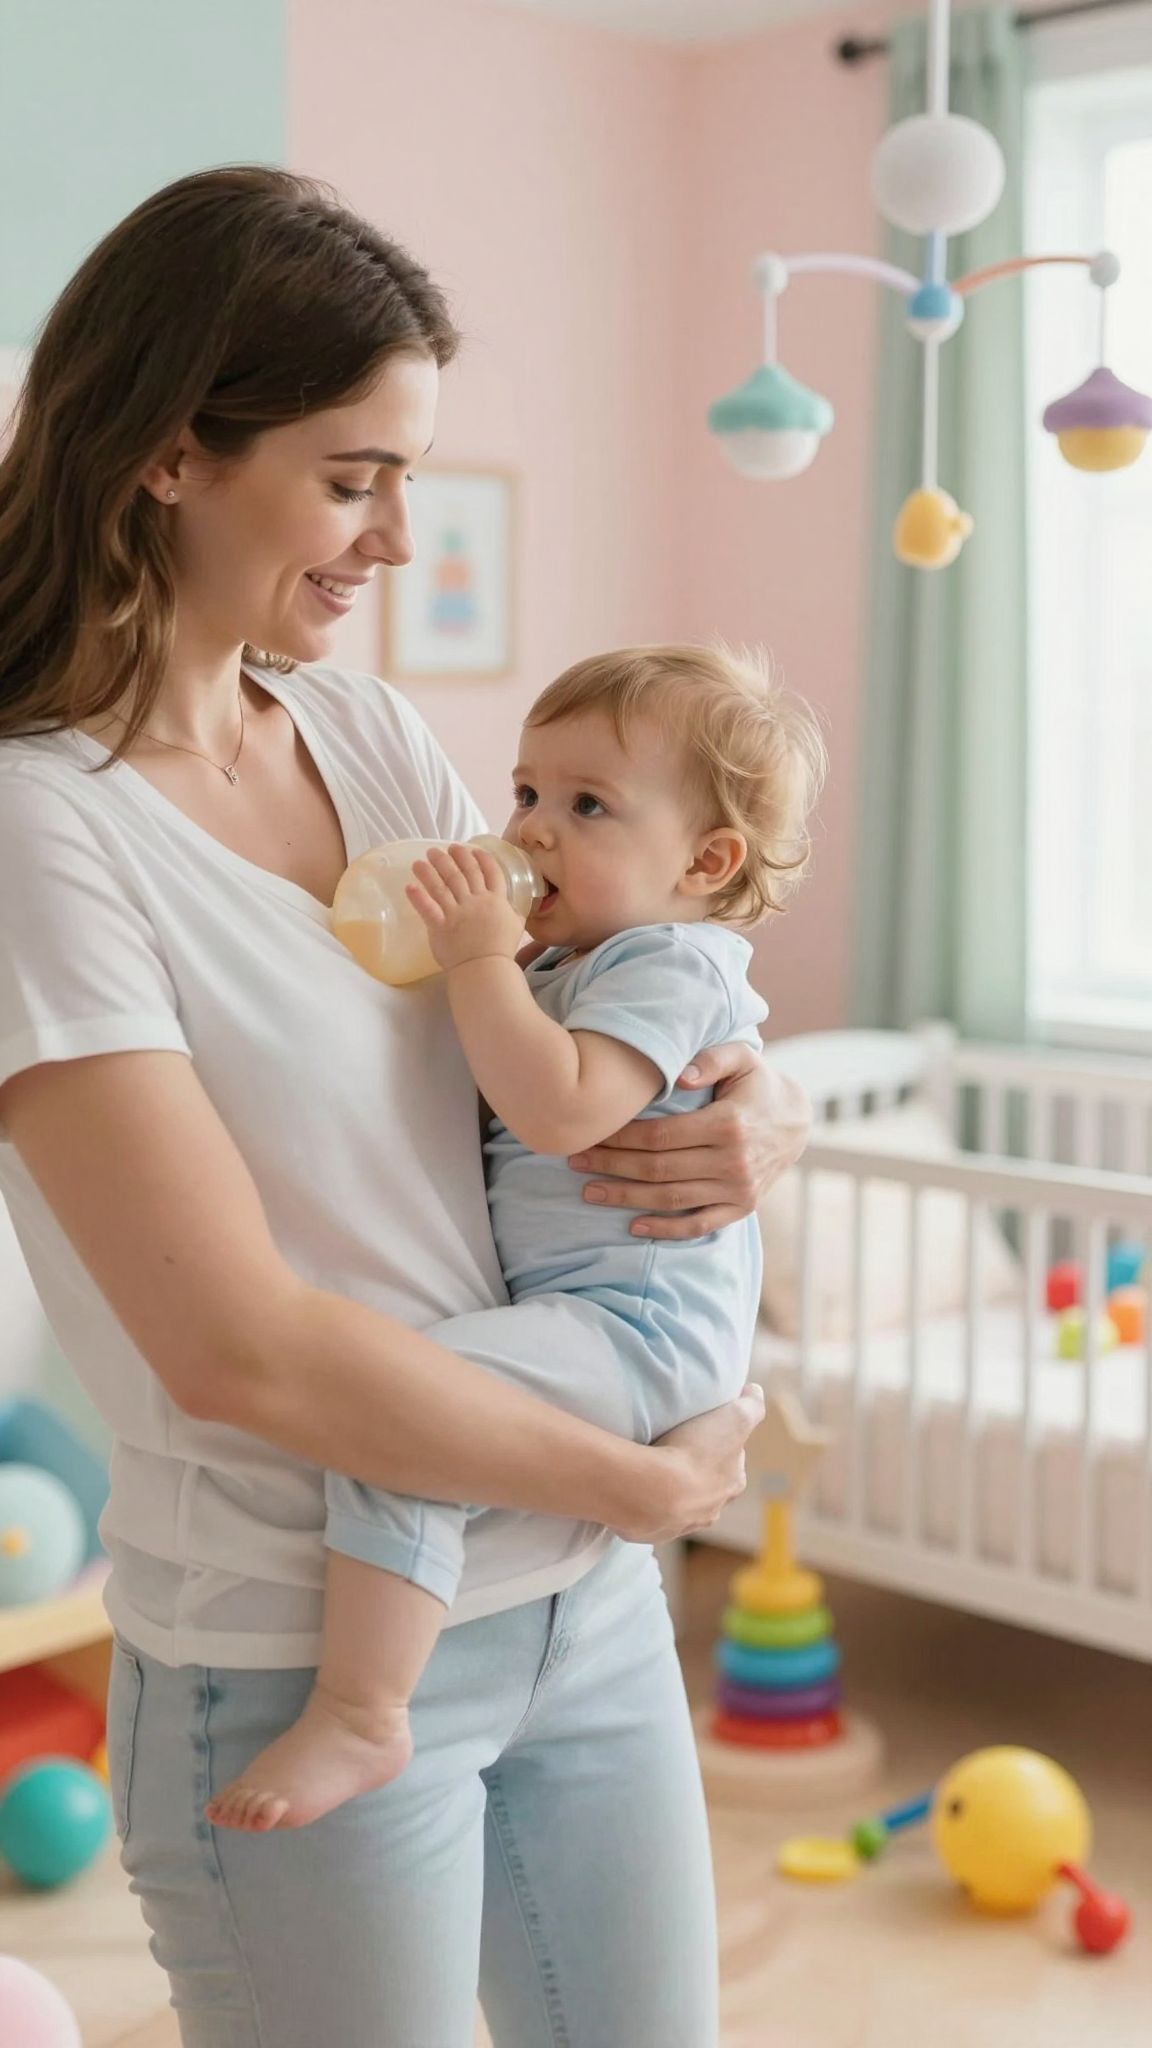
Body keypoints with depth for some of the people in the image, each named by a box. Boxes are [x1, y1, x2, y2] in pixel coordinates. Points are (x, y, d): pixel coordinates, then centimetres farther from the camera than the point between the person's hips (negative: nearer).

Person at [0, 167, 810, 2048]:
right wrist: (650, 1485, -14)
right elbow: (239, 1348, -23)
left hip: (586, 1600, 7)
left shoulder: (370, 734, 3)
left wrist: (760, 1118, -9)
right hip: (309, 1672, -6)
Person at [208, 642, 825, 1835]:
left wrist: (480, 960, -21)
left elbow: (558, 1109, -27)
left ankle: (356, 1716, -26)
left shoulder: (673, 965, -12)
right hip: (598, 1319, 12)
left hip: (633, 1325, -12)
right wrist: (480, 961, 11)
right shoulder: (575, 963, 19)